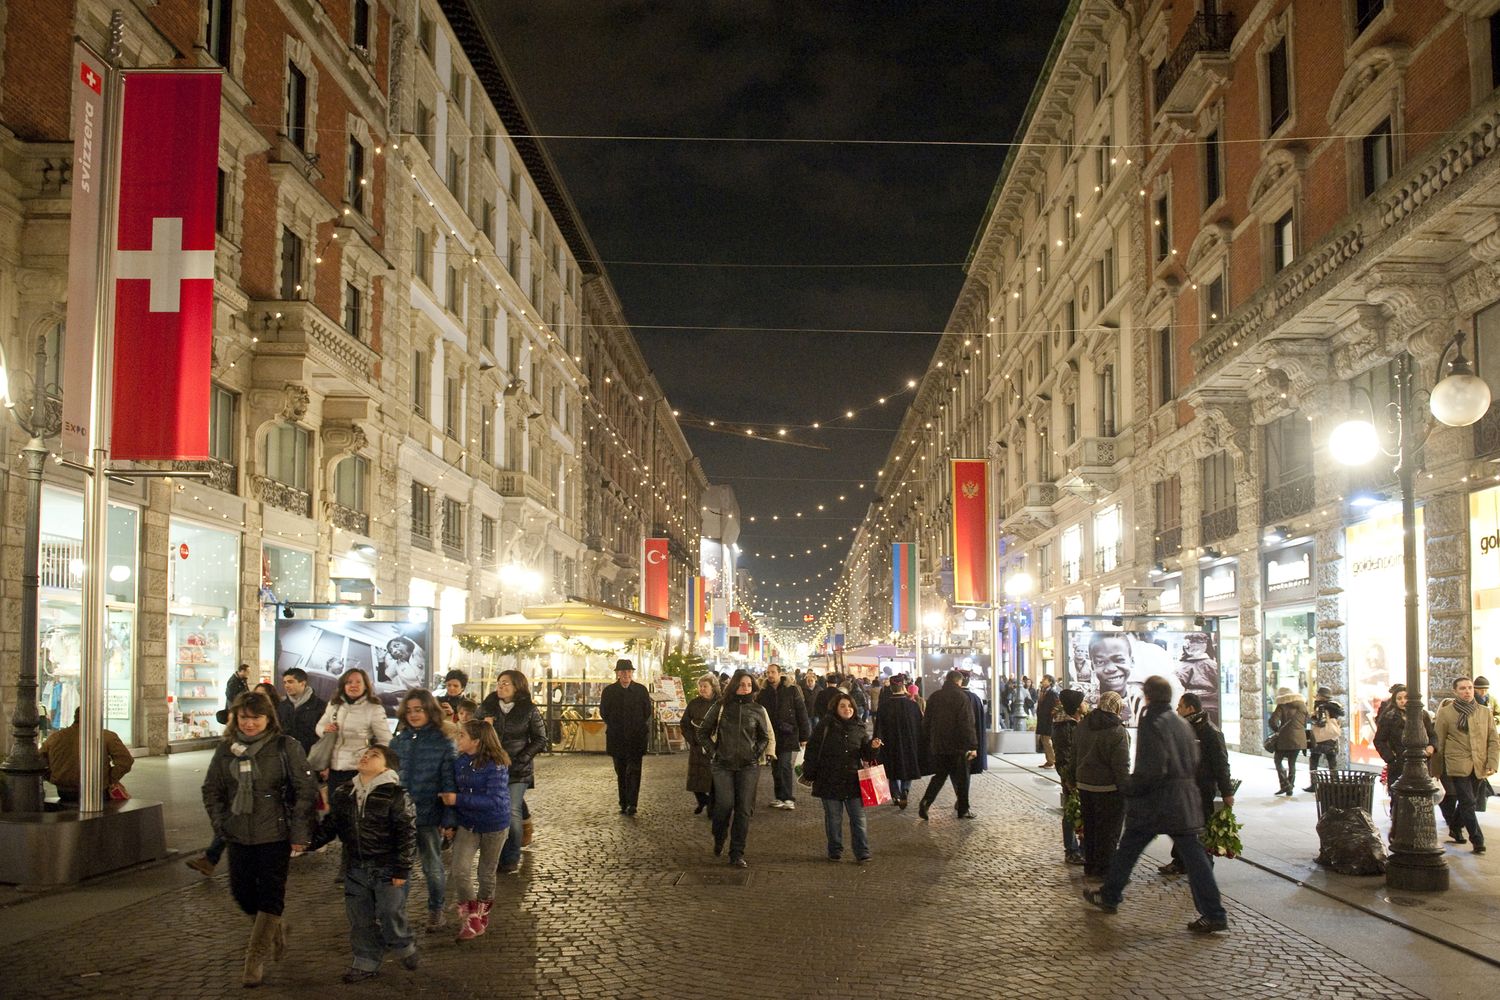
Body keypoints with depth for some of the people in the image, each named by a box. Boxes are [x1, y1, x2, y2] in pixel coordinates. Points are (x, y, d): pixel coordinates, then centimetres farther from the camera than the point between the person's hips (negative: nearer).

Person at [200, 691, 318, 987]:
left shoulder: (286, 747, -8)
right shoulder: (225, 749, 4)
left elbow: (306, 790, -7)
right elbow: (211, 790, 13)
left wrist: (299, 832, -10)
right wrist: (220, 824, 3)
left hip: (275, 835, -4)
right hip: (239, 836, 4)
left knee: (270, 894, 0)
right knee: (242, 891, 11)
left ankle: (256, 958, 11)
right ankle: (275, 931, 37)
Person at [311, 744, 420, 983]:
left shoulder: (396, 795, -14)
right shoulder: (343, 793, 4)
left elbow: (406, 834, -13)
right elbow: (331, 825, 13)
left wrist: (402, 870, -14)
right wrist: (309, 842, 0)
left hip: (388, 868, -5)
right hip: (356, 869, 5)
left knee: (390, 913, -5)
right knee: (360, 918, 10)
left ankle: (404, 948, 22)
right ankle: (366, 961, 24)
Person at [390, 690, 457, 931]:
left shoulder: (443, 744, -7)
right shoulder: (398, 742, 3)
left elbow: (448, 784, -7)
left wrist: (448, 819, -10)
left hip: (429, 816, -3)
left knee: (432, 867, 10)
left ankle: (436, 910, 29)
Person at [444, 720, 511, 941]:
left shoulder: (495, 766, -21)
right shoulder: (461, 762, -2)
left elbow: (494, 800, -27)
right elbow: (453, 792, 10)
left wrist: (459, 800, -26)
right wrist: (451, 822, 5)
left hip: (493, 825, -4)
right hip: (467, 823, 4)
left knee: (487, 873, 12)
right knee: (460, 871, -9)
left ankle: (482, 914, 33)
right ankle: (469, 916, 8)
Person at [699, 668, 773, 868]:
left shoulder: (757, 710, 4)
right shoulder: (721, 708, 1)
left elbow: (765, 737, 17)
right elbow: (703, 732, 11)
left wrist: (757, 753, 3)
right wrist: (713, 751, 2)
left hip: (749, 767, 1)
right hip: (723, 765, -1)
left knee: (744, 810, -2)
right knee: (725, 804, -13)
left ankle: (737, 854, 5)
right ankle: (719, 837, 17)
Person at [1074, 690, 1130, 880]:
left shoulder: (1083, 725, 6)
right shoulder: (1117, 732, -17)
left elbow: (1075, 756, 14)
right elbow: (1121, 766, -18)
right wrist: (1127, 791, -11)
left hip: (1084, 785, 7)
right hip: (1108, 788, -7)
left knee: (1089, 827, 17)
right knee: (1108, 830, 3)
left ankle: (1090, 867, 25)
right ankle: (1103, 870, 7)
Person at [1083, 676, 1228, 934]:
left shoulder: (1152, 723, -14)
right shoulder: (1182, 723, 9)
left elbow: (1152, 770, -21)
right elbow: (1194, 762, 13)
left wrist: (1130, 787, -8)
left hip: (1154, 803, -6)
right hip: (1185, 801, 6)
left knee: (1128, 849, 11)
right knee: (1193, 856, 4)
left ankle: (1109, 896, 25)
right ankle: (1214, 914, -1)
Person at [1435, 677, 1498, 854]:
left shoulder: (1485, 713, 9)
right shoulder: (1445, 713, 0)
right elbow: (1438, 743, 4)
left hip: (1479, 767, 4)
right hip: (1458, 765, -4)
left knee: (1471, 801, 15)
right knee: (1468, 803, -9)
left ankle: (1456, 828, 37)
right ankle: (1477, 841, -5)